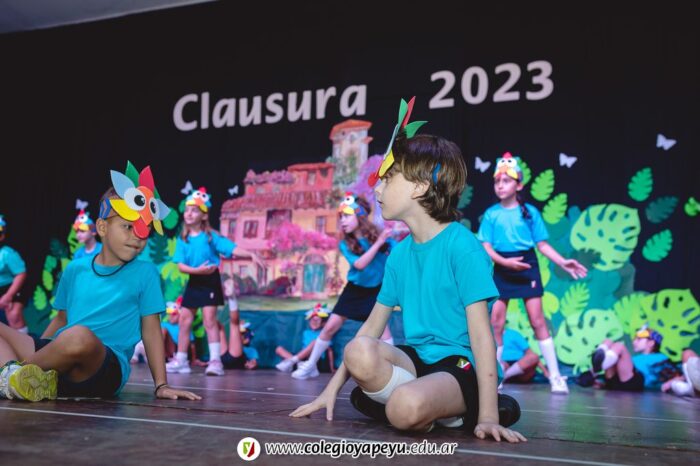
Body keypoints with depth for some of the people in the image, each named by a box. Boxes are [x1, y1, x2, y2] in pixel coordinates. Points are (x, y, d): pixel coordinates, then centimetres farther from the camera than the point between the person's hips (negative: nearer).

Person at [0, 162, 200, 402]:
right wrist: (31, 347, 22)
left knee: (79, 336, -38)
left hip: (105, 370, -5)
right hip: (58, 356, 5)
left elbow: (151, 330, 4)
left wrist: (161, 385, 0)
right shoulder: (75, 268, 13)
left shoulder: (145, 273, 3)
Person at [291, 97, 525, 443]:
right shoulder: (400, 253, 9)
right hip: (415, 359, 6)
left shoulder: (461, 246, -12)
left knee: (407, 407, -37)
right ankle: (437, 407, -8)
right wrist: (331, 389, 9)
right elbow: (372, 326, 12)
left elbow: (481, 332, -15)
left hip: (459, 365, -6)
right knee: (359, 351, -27)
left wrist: (488, 416, -20)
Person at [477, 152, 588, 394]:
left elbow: (542, 244, 2)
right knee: (495, 322, 3)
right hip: (502, 269, 1)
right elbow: (486, 247, -4)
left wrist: (563, 262, -10)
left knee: (537, 320, -2)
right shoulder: (491, 214, 1)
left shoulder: (530, 211, 1)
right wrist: (505, 262, -19)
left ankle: (555, 375, 5)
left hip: (527, 266, -1)